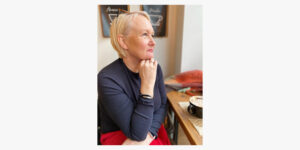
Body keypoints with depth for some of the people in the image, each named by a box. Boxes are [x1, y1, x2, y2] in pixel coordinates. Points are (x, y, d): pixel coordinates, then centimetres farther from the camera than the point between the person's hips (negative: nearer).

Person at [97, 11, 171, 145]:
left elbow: (162, 105, 0)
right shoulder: (107, 79, -22)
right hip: (119, 137, -4)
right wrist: (147, 84, -28)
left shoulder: (155, 67, -6)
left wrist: (148, 135, -16)